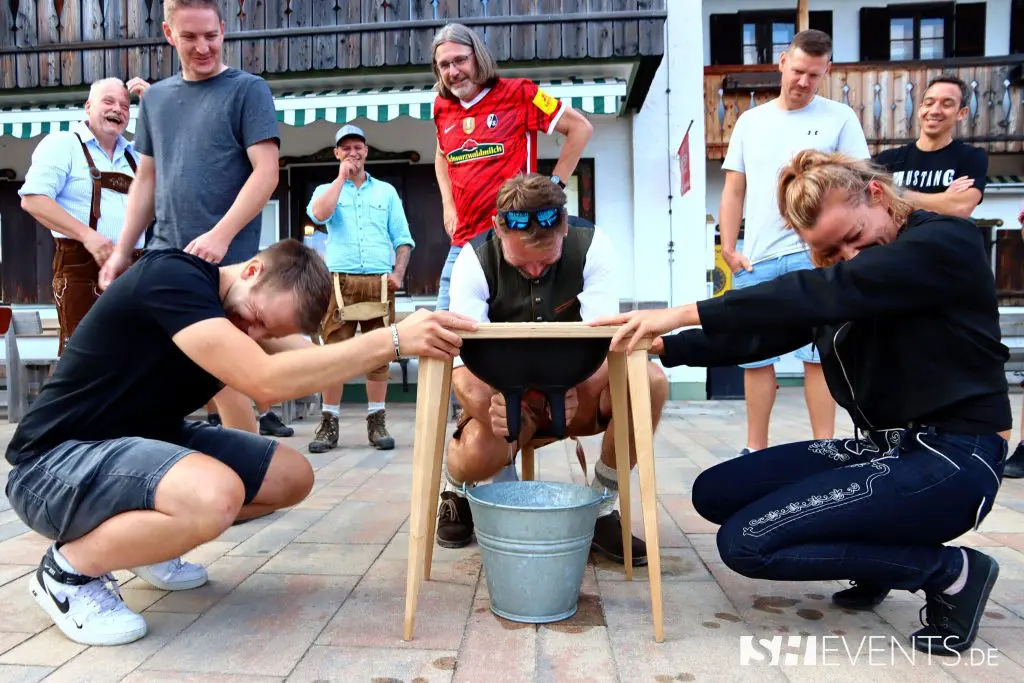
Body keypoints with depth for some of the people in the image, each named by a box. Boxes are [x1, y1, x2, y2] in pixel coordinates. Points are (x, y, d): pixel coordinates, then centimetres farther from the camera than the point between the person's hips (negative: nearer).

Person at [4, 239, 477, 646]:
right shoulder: (172, 277, -26)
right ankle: (68, 569, -7)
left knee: (292, 477, -1)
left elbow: (314, 362, -4)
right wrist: (393, 340, -36)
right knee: (214, 495, -36)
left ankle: (146, 538, 17)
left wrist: (414, 339, -18)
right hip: (54, 464, -9)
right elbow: (266, 381, -37)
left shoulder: (241, 312, 0)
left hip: (144, 442, 9)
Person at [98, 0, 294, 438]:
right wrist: (121, 251, 13)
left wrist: (220, 235, -19)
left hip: (225, 261, -6)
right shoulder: (155, 97, 16)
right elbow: (146, 179, 19)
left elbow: (266, 172, -10)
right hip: (164, 257, 6)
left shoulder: (248, 90, 0)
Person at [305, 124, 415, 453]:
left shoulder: (386, 191, 18)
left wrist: (398, 272, -3)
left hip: (380, 282, 1)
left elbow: (402, 238, 13)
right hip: (340, 281, -1)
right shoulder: (326, 190, 16)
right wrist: (342, 177, 0)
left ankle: (377, 422, 6)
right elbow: (318, 214, -9)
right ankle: (329, 423, 1)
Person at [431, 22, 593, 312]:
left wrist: (554, 186, -3)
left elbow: (581, 128, 1)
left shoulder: (518, 93, -4)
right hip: (462, 242, 6)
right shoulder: (442, 107, 11)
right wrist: (448, 204, 16)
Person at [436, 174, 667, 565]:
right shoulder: (475, 260, -17)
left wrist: (574, 388, -47)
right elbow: (463, 359, -26)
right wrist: (487, 402, -48)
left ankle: (602, 509, -10)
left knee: (649, 382, -29)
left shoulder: (592, 245, -16)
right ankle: (457, 493, 6)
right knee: (475, 454, -35)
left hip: (576, 393, 2)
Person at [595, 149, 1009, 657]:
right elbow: (763, 332, 4)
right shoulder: (844, 271, 9)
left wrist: (685, 313, -31)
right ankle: (879, 556, 9)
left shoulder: (946, 244, -15)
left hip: (950, 459, -9)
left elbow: (822, 295, -29)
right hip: (882, 447, 9)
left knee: (745, 542, -16)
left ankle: (949, 571, -4)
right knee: (714, 493, 4)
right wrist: (663, 346, -8)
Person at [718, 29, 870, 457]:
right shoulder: (750, 120, 14)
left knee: (817, 354, -4)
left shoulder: (840, 118, 6)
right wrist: (728, 247, 4)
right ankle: (755, 449, 17)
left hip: (814, 254, -3)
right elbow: (734, 190, 12)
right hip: (755, 258, 3)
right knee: (755, 356, 6)